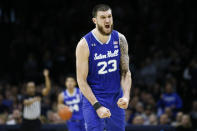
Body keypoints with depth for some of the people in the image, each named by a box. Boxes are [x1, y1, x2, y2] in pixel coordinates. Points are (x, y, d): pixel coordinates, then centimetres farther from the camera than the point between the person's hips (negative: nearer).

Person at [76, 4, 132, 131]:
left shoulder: (120, 40, -2)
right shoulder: (84, 44, -15)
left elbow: (126, 72, 4)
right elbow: (82, 80, -13)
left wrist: (126, 96, -12)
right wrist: (97, 106, -20)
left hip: (116, 100, 5)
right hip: (93, 99, -5)